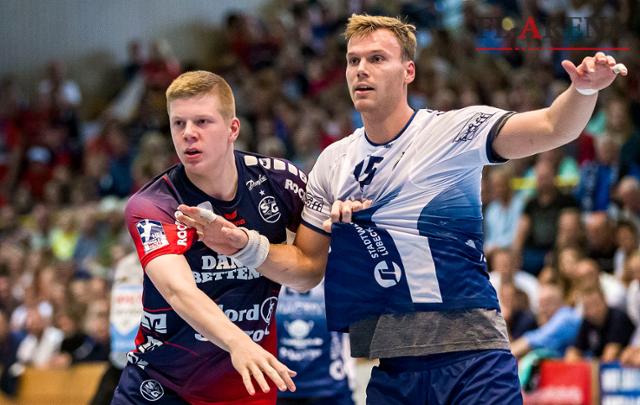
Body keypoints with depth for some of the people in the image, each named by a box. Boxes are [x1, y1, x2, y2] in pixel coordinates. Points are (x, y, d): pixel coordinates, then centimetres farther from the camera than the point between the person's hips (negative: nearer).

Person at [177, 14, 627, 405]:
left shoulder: (454, 130, -1)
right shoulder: (333, 162, 12)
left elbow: (552, 127, -14)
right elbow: (307, 266, 16)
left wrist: (584, 89, -34)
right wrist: (245, 245, -1)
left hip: (469, 352, -4)